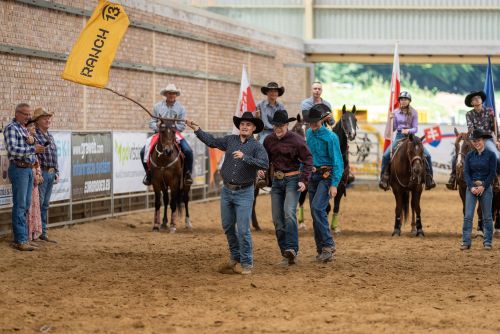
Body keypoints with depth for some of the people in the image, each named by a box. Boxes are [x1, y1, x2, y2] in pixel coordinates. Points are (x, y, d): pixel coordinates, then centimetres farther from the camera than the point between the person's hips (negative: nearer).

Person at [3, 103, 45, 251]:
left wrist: (32, 141, -4)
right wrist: (33, 149, -25)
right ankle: (21, 240, -10)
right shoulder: (11, 128, -10)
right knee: (20, 205, -9)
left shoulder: (24, 129, 17)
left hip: (29, 169, 9)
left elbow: (32, 148, 18)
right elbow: (13, 150, -21)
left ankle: (20, 237, 13)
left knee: (26, 205, 9)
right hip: (19, 169, -9)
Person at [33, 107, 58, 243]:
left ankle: (43, 233, 16)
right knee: (38, 203, -6)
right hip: (41, 172, -8)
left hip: (51, 174, 8)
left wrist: (56, 173, 16)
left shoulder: (50, 136, 16)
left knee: (45, 205, 11)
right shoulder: (34, 135, -11)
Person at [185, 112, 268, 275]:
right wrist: (196, 129, 16)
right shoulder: (230, 140, 7)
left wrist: (244, 157, -29)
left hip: (244, 193, -5)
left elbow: (265, 164, -22)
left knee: (243, 230, -7)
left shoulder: (256, 146, -7)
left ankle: (246, 263, 4)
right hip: (227, 190, 5)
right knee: (228, 227, 12)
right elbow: (212, 141, 18)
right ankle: (235, 259, 26)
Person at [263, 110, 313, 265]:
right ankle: (285, 252, 12)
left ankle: (292, 249, -28)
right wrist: (261, 169, -5)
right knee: (277, 218, 4)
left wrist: (304, 180, -17)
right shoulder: (269, 140, 4)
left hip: (293, 179, -6)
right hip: (277, 181, 6)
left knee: (289, 212, -23)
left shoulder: (296, 140, -11)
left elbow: (308, 160, -9)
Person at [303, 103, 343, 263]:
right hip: (312, 176, 7)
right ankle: (321, 249, 14)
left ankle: (328, 244, -18)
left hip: (326, 176, -7)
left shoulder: (330, 137, -13)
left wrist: (334, 185, -21)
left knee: (317, 207, -23)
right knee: (315, 213, 7)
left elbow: (337, 162, -14)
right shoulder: (308, 134, 8)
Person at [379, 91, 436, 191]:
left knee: (427, 155, -16)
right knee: (386, 155, -21)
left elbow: (415, 128, -4)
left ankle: (429, 179, -3)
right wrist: (391, 119, -12)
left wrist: (408, 131, -23)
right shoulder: (396, 112, 4)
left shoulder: (413, 113, 0)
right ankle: (384, 179, -9)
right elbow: (393, 129, 5)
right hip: (399, 137, 1)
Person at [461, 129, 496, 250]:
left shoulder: (490, 155, -3)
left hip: (485, 188, -2)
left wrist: (483, 187, -15)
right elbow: (466, 172, 1)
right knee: (468, 215, -3)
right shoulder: (469, 156, 4)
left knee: (487, 216, 5)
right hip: (472, 188, 2)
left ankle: (487, 242, 12)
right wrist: (471, 187, -12)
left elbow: (492, 173, -6)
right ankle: (466, 242, 0)